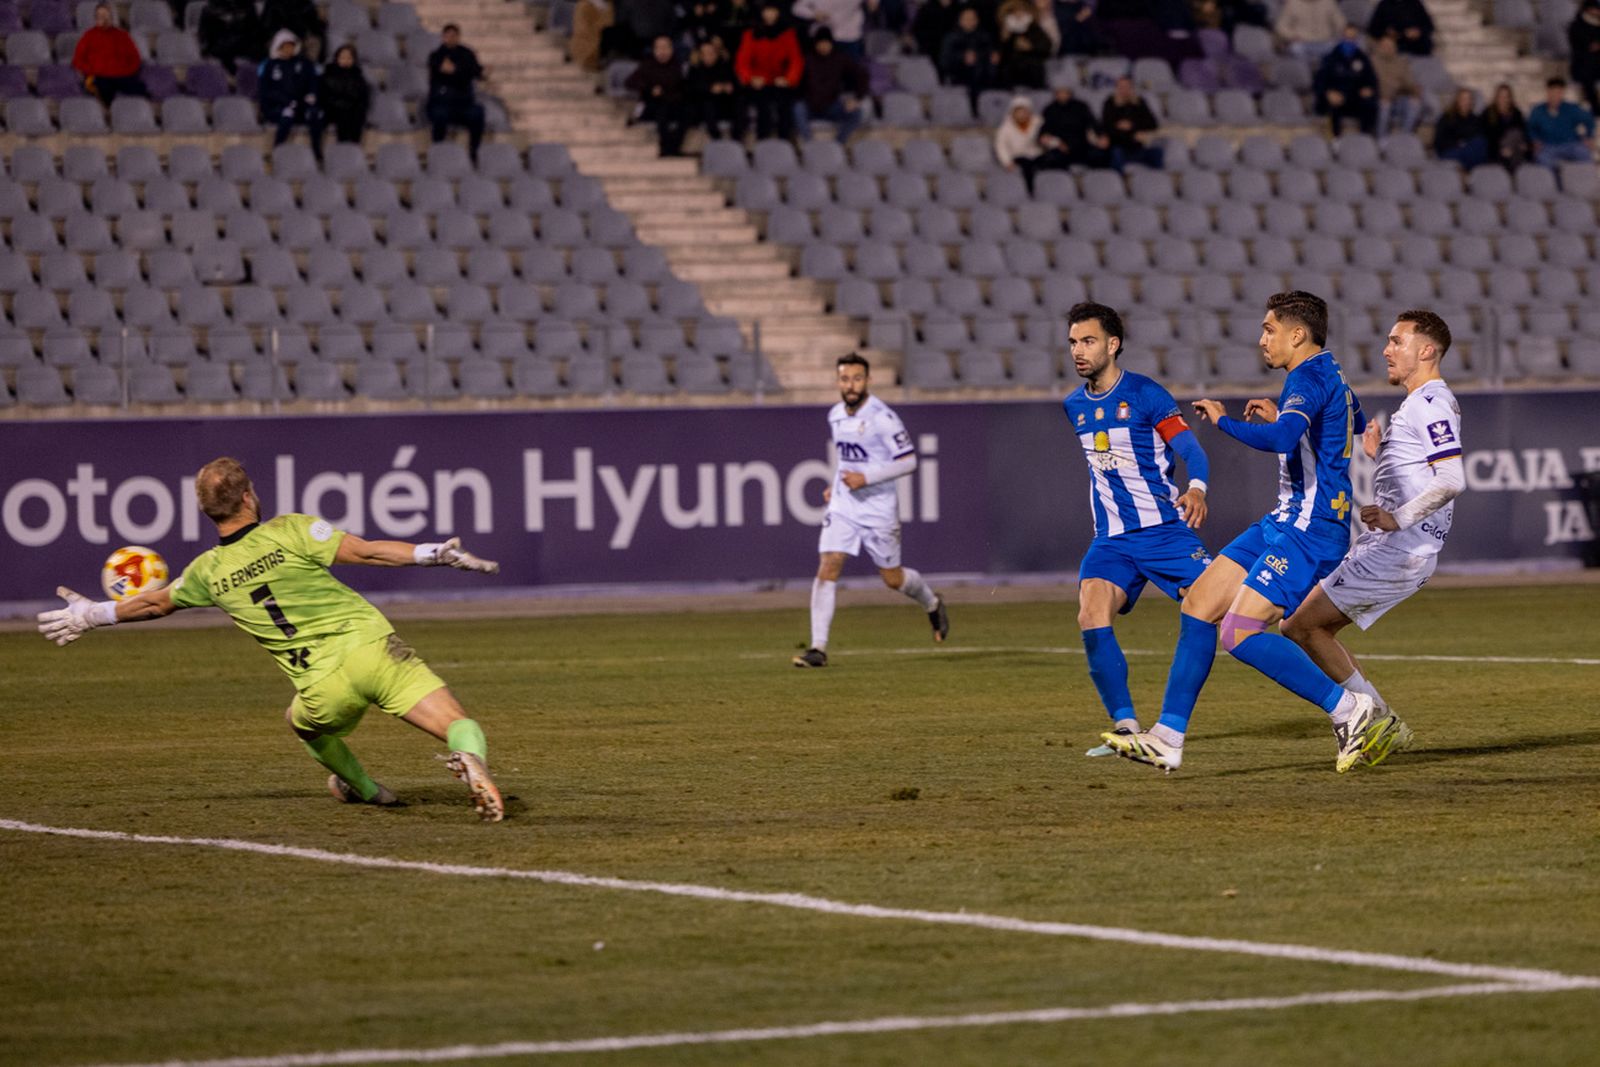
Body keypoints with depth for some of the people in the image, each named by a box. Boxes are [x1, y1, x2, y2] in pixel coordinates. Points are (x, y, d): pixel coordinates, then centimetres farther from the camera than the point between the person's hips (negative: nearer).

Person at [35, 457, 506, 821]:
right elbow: (366, 552, -6)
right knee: (462, 728, -9)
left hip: (326, 685, 2)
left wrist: (92, 615, 44)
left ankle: (362, 787, 46)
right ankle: (471, 758, -41)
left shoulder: (208, 572, 11)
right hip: (372, 643, -2)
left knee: (303, 721, 38)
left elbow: (155, 603, 28)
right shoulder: (290, 531, 1)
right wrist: (430, 553, -4)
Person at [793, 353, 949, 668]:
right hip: (843, 505, 5)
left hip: (878, 509, -5)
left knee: (893, 578, 8)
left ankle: (932, 603, 42)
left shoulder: (882, 417, -16)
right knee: (827, 567, -12)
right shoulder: (835, 415, 5)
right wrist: (837, 484, 12)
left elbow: (908, 461, -16)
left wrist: (866, 478, -22)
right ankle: (818, 647, -13)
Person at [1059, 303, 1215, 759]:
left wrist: (1196, 488, -32)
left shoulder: (1146, 395, -7)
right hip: (1112, 540, 4)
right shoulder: (1074, 407, 11)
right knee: (1092, 616, -20)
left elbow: (1191, 449, -12)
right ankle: (1126, 726, -17)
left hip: (1165, 530, -4)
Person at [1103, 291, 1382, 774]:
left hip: (1309, 530, -11)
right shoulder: (1330, 376, 16)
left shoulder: (1309, 380, -15)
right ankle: (1167, 739, 6)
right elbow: (1359, 423, 37)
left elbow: (1278, 439, -34)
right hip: (1286, 521, 11)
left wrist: (1223, 419, -18)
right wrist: (1281, 416, 32)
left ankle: (1350, 711, -9)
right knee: (1198, 603, 6)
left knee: (1240, 633, -17)